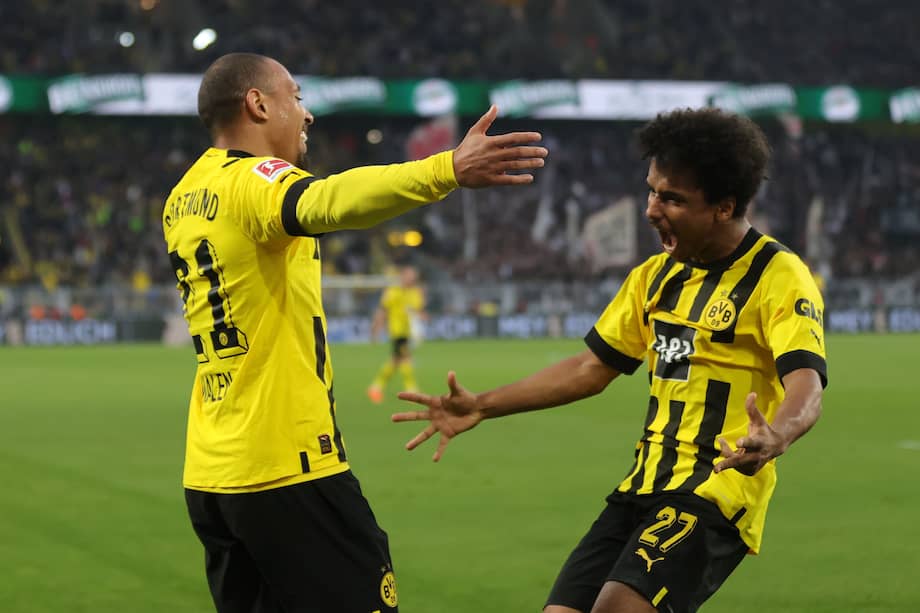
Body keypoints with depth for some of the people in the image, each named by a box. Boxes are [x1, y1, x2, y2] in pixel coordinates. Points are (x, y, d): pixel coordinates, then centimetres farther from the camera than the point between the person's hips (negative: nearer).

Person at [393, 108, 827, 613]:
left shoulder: (778, 277, -10)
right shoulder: (655, 276, 14)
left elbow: (806, 385, -23)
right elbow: (591, 368, 21)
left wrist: (775, 437, -46)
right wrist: (481, 407, 15)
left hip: (716, 493, -7)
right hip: (642, 491, 7)